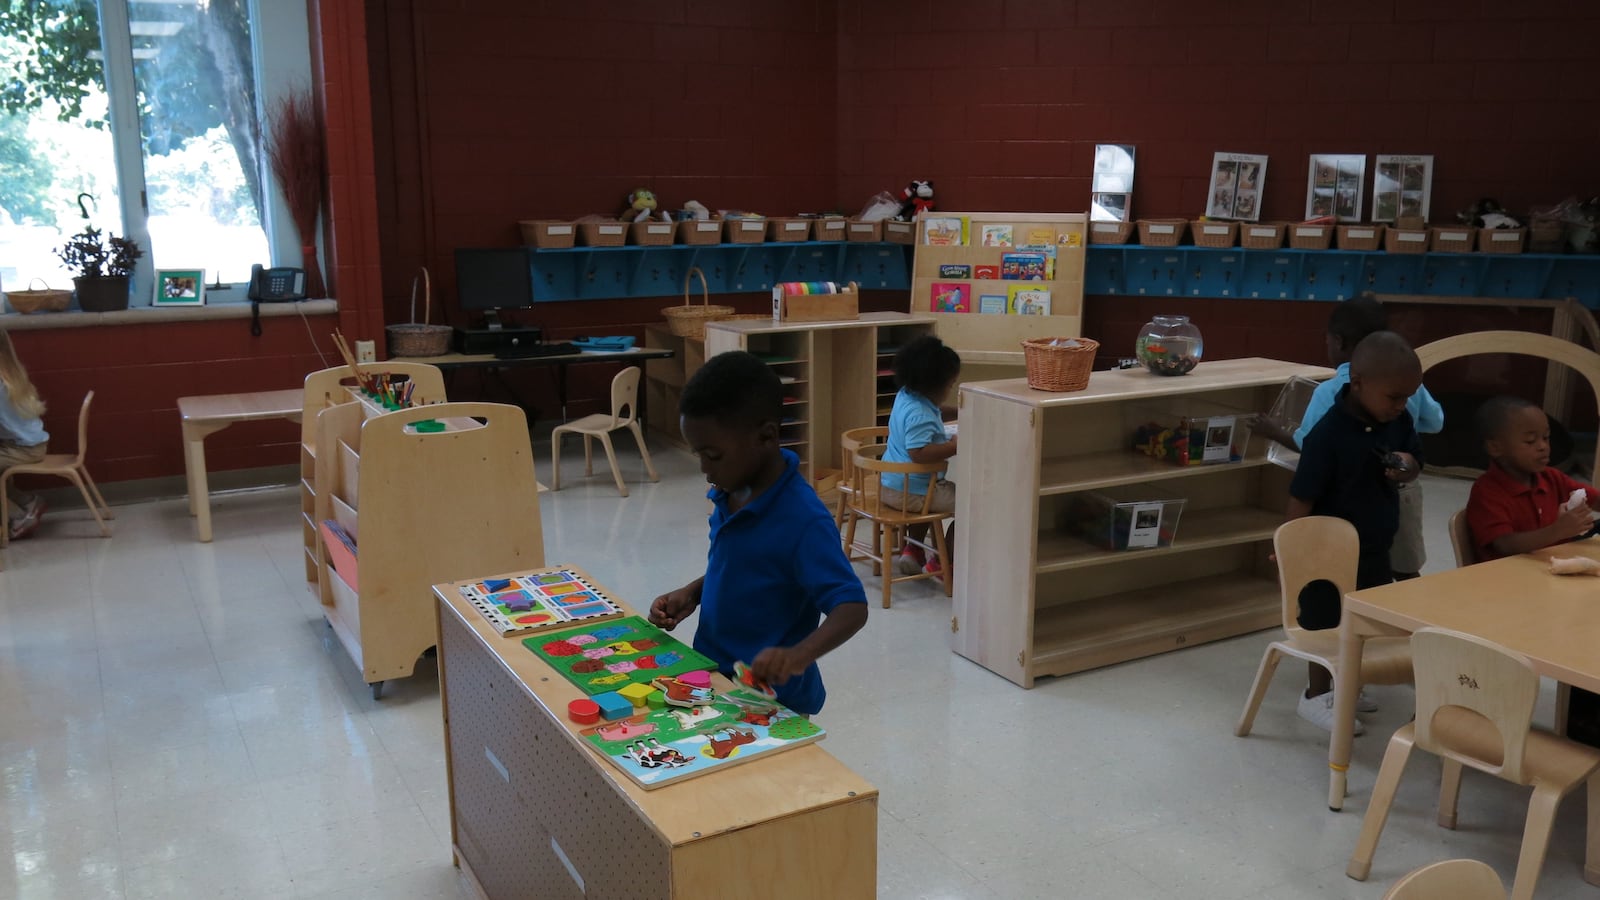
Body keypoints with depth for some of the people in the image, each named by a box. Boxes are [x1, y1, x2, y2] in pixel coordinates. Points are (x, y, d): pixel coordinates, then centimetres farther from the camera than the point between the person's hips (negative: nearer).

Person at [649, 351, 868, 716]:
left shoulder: (804, 521, -26)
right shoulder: (732, 492, -3)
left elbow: (852, 608, -28)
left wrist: (799, 655, -44)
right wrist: (691, 594, -3)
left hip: (770, 699, -8)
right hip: (714, 680, 8)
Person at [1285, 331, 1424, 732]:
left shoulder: (1399, 422, -5)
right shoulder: (1328, 433, -26)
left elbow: (1415, 462, 12)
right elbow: (1301, 499, -23)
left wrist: (1407, 468, -13)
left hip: (1375, 549, 8)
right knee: (1325, 625, 8)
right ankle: (1317, 696, 25)